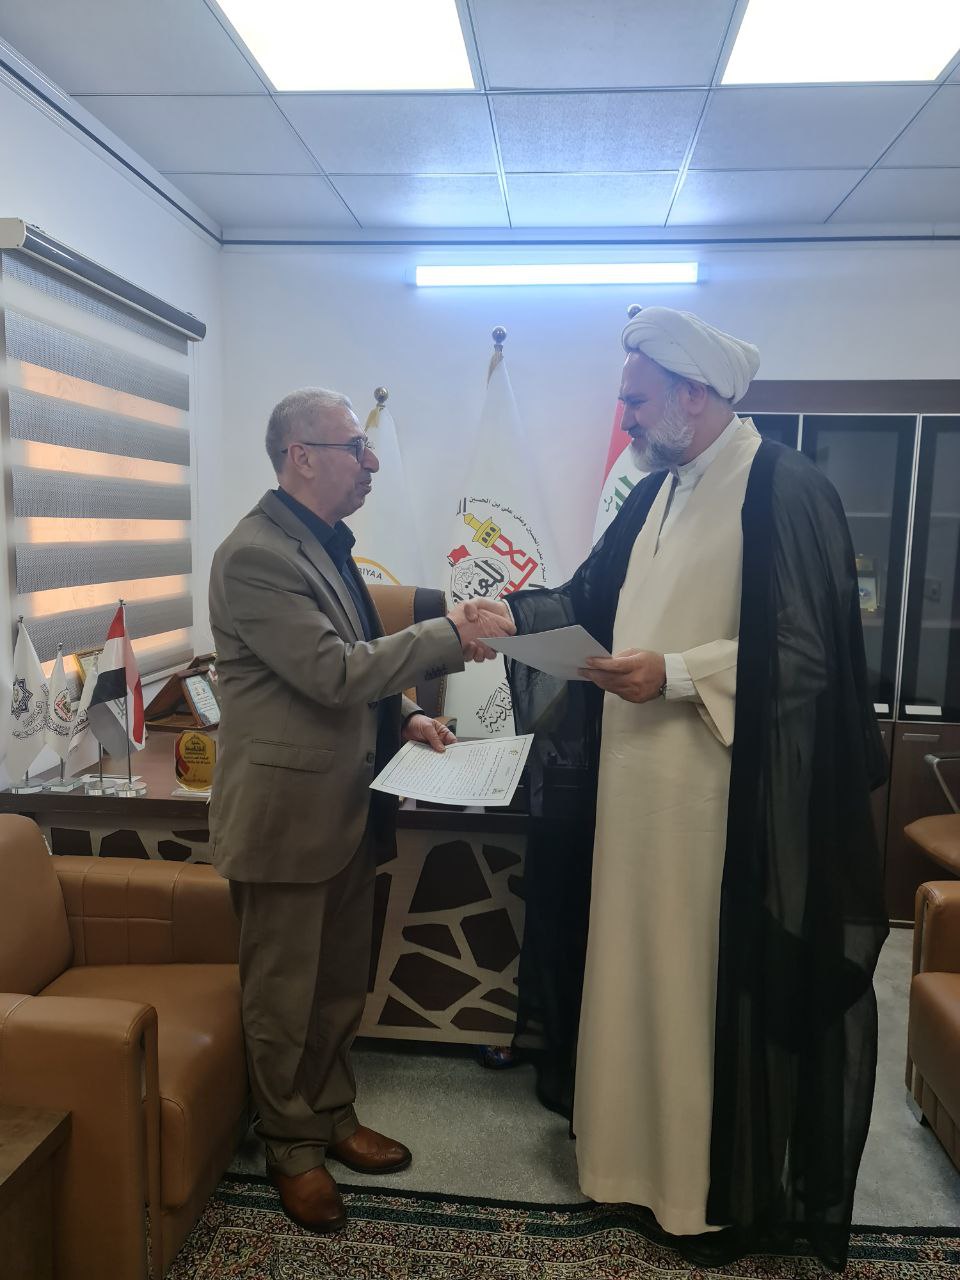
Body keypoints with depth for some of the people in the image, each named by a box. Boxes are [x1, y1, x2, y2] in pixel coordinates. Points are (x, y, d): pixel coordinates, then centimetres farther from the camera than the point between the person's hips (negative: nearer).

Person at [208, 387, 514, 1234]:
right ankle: (292, 1147, 31)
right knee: (284, 996, 11)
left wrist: (403, 714, 8)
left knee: (340, 986, 21)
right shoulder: (256, 555, -19)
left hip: (345, 807, 9)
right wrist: (450, 636, -21)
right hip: (287, 812, -9)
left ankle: (332, 1117, 41)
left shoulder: (327, 542, 11)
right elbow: (333, 671, -25)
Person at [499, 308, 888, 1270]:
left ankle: (729, 1190, 29)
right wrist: (508, 613, 5)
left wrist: (676, 674, -21)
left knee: (720, 986, 7)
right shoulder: (657, 492, 11)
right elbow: (592, 599, 17)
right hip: (636, 782, 8)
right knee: (641, 967, 18)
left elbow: (809, 652, -17)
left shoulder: (783, 489, -13)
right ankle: (642, 1143, 39)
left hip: (727, 798, -7)